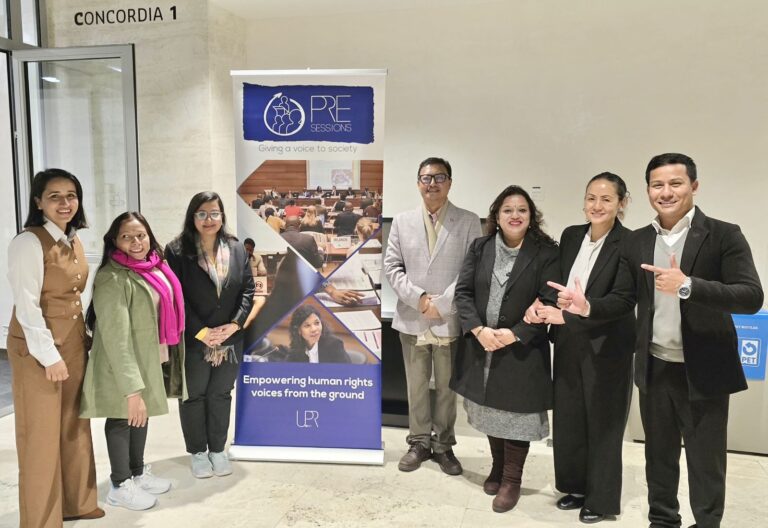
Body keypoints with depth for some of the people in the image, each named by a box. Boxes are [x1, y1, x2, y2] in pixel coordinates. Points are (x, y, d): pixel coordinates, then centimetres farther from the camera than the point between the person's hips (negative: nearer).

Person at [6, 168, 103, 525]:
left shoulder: (73, 242, 9)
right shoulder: (28, 242, -15)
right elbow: (27, 306, -19)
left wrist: (81, 340, 11)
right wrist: (49, 355, -19)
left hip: (73, 345, 7)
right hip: (37, 350, -7)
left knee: (74, 427, 15)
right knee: (41, 435, 4)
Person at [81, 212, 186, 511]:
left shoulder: (153, 268, 4)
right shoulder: (113, 278, -22)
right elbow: (115, 337, -27)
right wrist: (131, 388, -30)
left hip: (149, 359, 8)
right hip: (122, 365, -8)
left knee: (142, 414, 19)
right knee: (123, 417, 5)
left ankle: (138, 473, 36)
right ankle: (120, 485, 23)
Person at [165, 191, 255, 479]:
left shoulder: (237, 249, 4)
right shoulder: (177, 251, -8)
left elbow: (248, 289, 2)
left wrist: (235, 324, -11)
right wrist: (201, 332, -17)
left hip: (230, 341, 3)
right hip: (192, 341, -3)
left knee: (221, 395, 15)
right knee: (193, 396, 12)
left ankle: (218, 449, 31)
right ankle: (198, 452, 28)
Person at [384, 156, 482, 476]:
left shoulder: (469, 222, 0)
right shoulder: (402, 221, 8)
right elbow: (391, 267, 3)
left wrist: (441, 304, -13)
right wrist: (418, 299, -10)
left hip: (451, 320, -2)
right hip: (411, 319, 2)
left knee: (447, 387, 9)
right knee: (416, 385, 12)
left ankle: (444, 445, 25)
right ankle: (419, 441, 27)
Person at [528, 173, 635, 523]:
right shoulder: (571, 235, 4)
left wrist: (567, 316, -25)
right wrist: (544, 306, -7)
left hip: (607, 347, -5)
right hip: (569, 343, 5)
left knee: (602, 423, 10)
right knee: (568, 419, 14)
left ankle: (600, 498, 29)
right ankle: (576, 486, 35)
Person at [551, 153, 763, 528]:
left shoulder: (723, 235, -9)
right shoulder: (635, 242, 4)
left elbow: (751, 298, -19)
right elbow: (622, 299, 1)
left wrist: (687, 285, -31)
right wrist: (588, 307, -19)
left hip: (704, 370, -4)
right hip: (655, 369, 4)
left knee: (705, 462, 11)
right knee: (658, 454, 20)